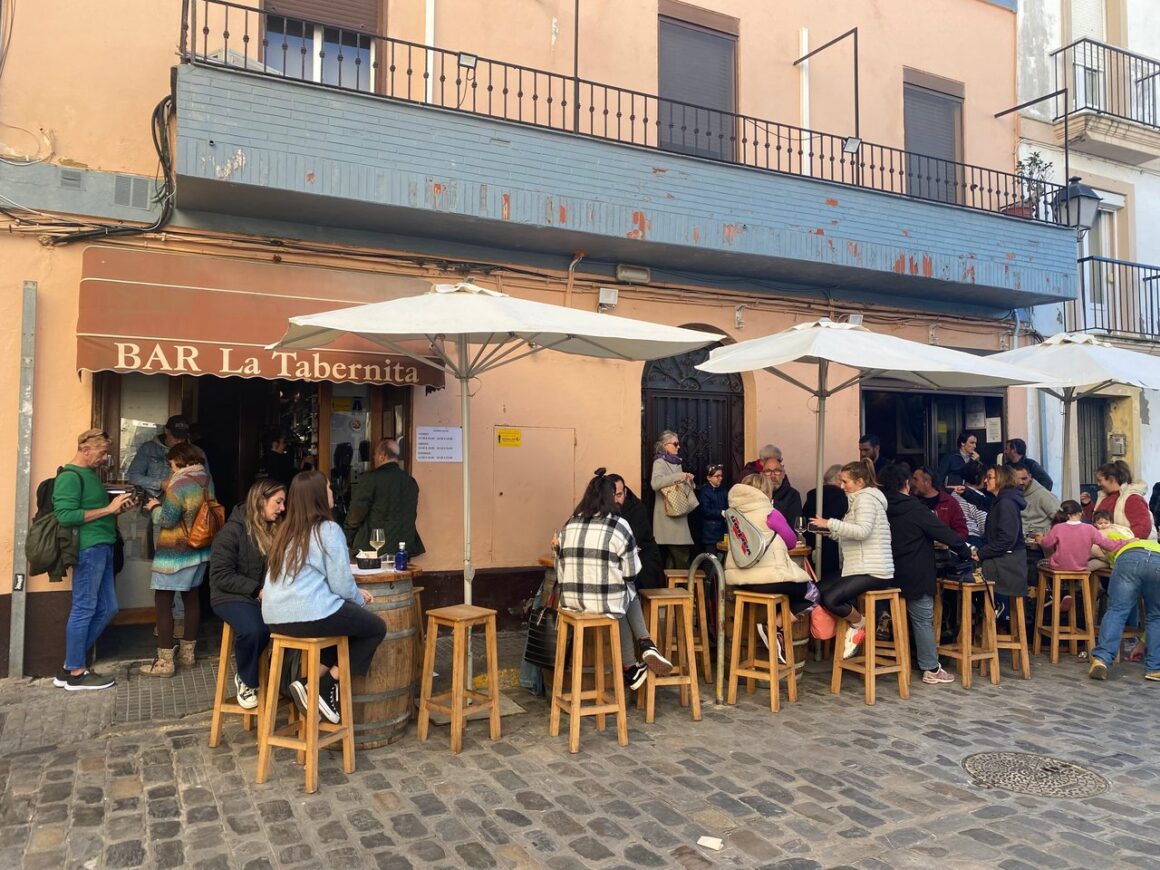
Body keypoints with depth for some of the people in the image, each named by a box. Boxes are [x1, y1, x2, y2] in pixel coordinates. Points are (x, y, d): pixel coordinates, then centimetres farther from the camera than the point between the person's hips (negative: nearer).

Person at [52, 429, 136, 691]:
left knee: (107, 609, 12)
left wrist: (118, 509, 8)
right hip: (88, 549, -10)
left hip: (102, 548, 10)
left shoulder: (90, 474, 20)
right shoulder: (69, 476, -10)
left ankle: (70, 667, 20)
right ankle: (75, 674, 7)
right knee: (84, 609, -3)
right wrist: (108, 509, -17)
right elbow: (66, 516, -20)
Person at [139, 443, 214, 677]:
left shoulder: (180, 483, -20)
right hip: (199, 550, 8)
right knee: (191, 598, 16)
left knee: (163, 602, -1)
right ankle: (187, 653, 26)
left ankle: (165, 662, 1)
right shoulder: (206, 478, 4)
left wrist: (155, 507, 0)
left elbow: (167, 520, -18)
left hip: (175, 552, -8)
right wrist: (164, 502, 13)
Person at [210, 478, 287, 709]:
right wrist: (257, 590, -20)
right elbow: (221, 575, -13)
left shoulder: (276, 530, 11)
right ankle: (247, 680, -5)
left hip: (268, 596, 4)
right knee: (252, 629, -35)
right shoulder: (233, 530, -8)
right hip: (233, 597, -4)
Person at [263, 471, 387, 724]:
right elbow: (341, 583, -10)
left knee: (348, 615, 29)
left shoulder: (285, 530, 15)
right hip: (311, 617, -8)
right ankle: (324, 688, 5)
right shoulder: (328, 530, -8)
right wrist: (359, 598, 12)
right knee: (376, 628, 12)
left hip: (275, 618, 8)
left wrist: (354, 594, 21)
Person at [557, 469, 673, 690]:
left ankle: (630, 669, 30)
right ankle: (647, 646, 13)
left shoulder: (569, 525, 7)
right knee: (629, 594, 30)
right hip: (605, 601, -4)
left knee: (623, 602, 31)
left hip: (571, 600, 4)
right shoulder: (619, 525, -6)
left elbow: (563, 565, 11)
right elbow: (631, 572, -1)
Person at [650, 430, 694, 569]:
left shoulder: (676, 462, 16)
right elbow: (655, 483, -26)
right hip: (668, 515, -8)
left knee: (672, 557, 9)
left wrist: (688, 480, 5)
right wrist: (679, 476, -25)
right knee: (681, 555, -12)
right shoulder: (660, 462, -7)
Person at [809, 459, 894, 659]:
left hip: (872, 571, -10)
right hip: (860, 568, 10)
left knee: (830, 599, -21)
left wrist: (830, 523, -24)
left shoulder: (866, 498, -10)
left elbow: (862, 531, -26)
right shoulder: (860, 498, 21)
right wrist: (832, 531, 3)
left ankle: (859, 624, 6)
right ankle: (851, 627, 10)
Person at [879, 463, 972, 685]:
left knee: (917, 617, 17)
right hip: (916, 574, -6)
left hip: (893, 573, 6)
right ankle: (931, 669, 5)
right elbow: (944, 533, -11)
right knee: (923, 619, 0)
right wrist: (966, 551, 1)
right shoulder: (915, 508, -15)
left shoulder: (883, 509, 2)